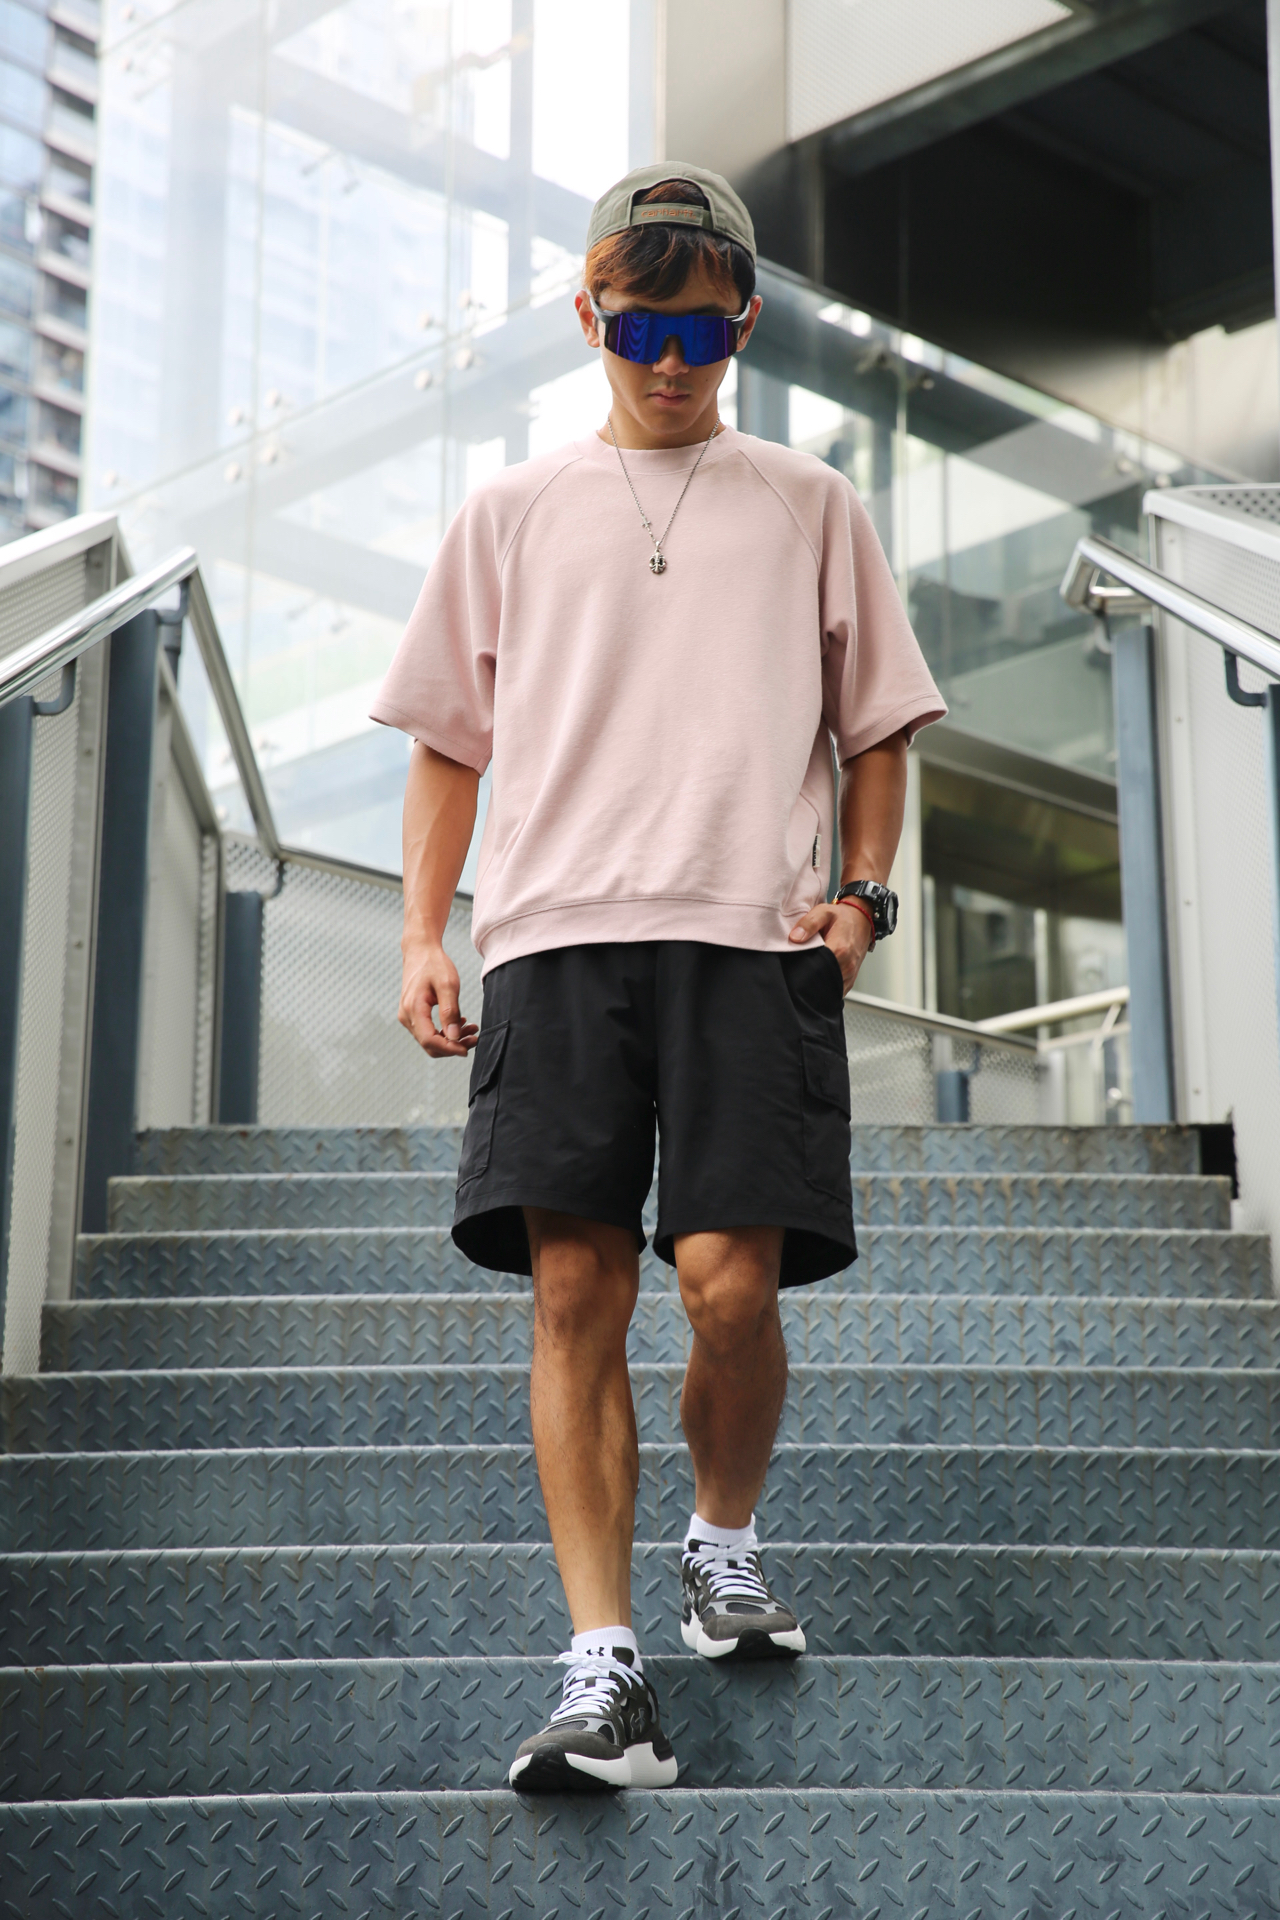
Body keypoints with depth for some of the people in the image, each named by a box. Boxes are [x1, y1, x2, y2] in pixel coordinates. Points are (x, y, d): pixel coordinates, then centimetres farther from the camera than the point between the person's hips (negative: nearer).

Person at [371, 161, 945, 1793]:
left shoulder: (808, 505, 18)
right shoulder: (514, 510, 18)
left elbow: (876, 728, 19)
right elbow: (447, 741, 19)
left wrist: (862, 890, 3)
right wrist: (422, 933, 8)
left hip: (753, 933, -1)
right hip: (557, 928, 1)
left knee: (729, 1284, -10)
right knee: (577, 1293, -7)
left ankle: (724, 1546, 21)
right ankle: (602, 1671, -3)